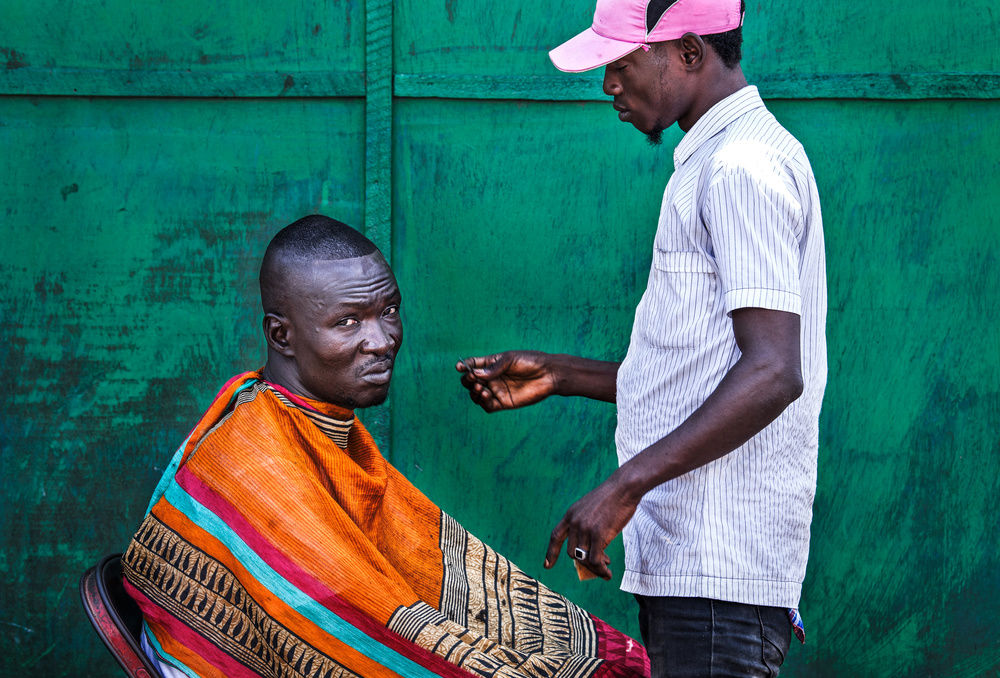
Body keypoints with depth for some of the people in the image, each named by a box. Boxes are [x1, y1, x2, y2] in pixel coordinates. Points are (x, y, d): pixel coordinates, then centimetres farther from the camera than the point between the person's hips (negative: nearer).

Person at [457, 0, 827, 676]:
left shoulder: (744, 169, -12)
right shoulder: (716, 163, 21)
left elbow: (772, 373, -22)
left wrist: (627, 484, -23)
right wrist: (561, 375, 21)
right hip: (687, 562, 10)